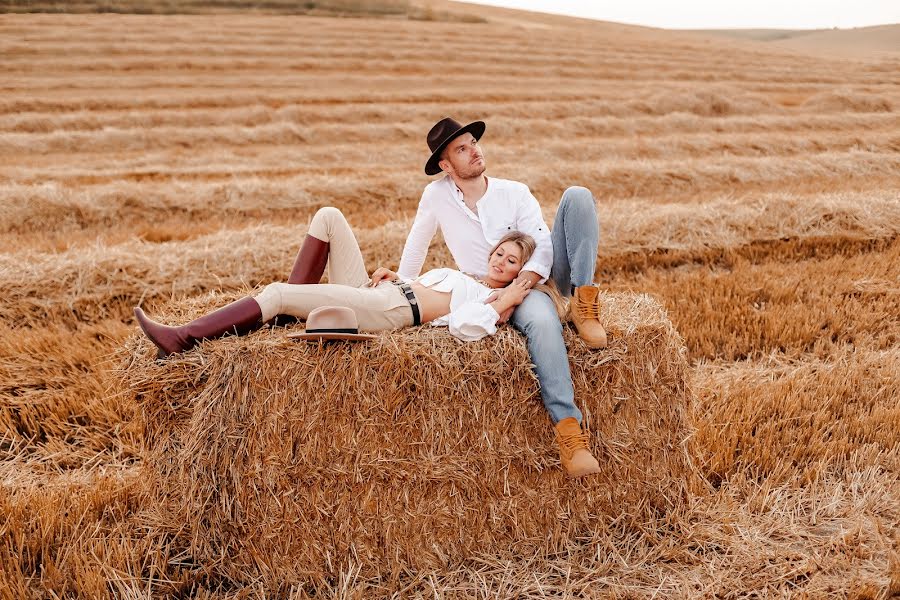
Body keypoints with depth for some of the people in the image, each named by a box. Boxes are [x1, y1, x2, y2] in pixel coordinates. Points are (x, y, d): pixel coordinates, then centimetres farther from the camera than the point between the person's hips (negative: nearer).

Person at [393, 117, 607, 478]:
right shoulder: (436, 195, 0)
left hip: (535, 277, 3)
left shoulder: (515, 192, 2)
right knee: (541, 322, -42)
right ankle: (567, 427, -49)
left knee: (577, 196, -18)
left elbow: (542, 247, -9)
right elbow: (416, 245, 14)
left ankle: (583, 302, -26)